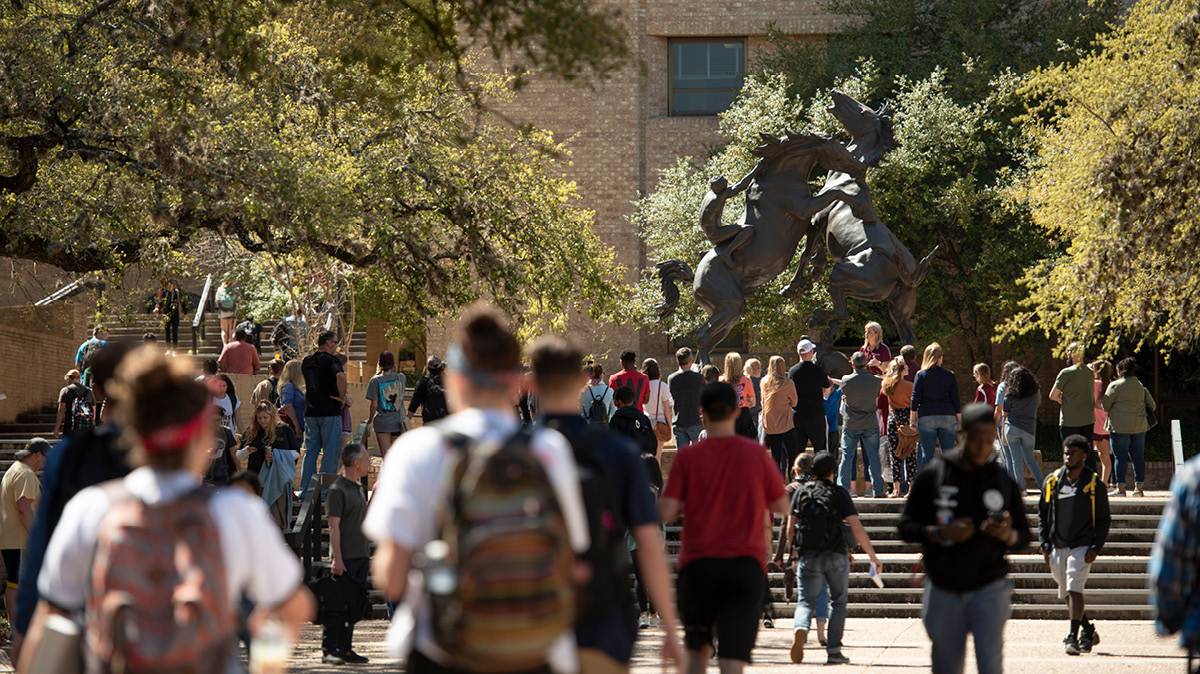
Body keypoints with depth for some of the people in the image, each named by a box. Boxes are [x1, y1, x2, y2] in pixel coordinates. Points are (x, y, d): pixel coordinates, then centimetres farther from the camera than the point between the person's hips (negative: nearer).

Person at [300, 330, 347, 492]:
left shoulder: (306, 361, 13)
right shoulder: (331, 360, -9)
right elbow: (340, 376, -29)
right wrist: (342, 397, -15)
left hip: (310, 411, 6)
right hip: (330, 411, -6)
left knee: (310, 452, 11)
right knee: (331, 452, -1)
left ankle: (305, 489, 9)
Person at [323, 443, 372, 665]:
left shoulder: (358, 488, 17)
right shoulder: (338, 489, -11)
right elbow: (334, 526, -15)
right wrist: (337, 559, -19)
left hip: (360, 557, 8)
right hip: (345, 559, -8)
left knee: (355, 605, 9)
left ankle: (345, 649, 14)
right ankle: (329, 650, -3)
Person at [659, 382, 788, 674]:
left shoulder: (687, 456, -2)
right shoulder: (756, 453, 0)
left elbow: (666, 512, -5)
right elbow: (782, 506, 9)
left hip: (697, 565, 1)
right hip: (746, 564, -1)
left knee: (697, 649, 20)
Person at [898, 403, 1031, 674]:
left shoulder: (1003, 481, 4)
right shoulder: (933, 475, -1)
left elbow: (1024, 539, 8)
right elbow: (906, 527, 0)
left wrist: (1007, 535, -16)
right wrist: (940, 533, -19)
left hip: (989, 590, 0)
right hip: (944, 591, 0)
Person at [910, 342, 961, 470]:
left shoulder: (921, 375, 0)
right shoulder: (949, 376, 4)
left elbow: (915, 399, -2)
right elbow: (956, 400, 4)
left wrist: (913, 418, 3)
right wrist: (959, 420, 11)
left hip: (927, 417, -1)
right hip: (947, 417, 1)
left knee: (926, 454, 3)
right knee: (949, 453, 5)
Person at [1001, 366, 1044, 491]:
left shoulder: (1010, 395, -3)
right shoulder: (1035, 394, 3)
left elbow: (1005, 415, 1)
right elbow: (1038, 402, 24)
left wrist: (1003, 434, 8)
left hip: (1012, 429, -2)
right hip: (1029, 429, 2)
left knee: (1016, 459, 3)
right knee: (1030, 458, 13)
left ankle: (1020, 487, 4)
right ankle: (1042, 484, 6)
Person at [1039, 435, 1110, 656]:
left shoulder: (1094, 484, -2)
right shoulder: (1052, 481, 7)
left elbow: (1104, 520, 2)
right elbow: (1043, 515, 14)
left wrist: (1096, 548, -9)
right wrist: (1044, 544, 5)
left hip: (1082, 546, -4)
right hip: (1057, 547, 5)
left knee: (1074, 590, -17)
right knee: (1066, 594, 12)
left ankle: (1073, 637, -16)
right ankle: (1088, 631, 30)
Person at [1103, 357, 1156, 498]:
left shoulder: (1115, 385, -6)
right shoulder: (1141, 386, 11)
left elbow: (1105, 406, -5)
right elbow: (1152, 406, 15)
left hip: (1121, 426, -5)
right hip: (1139, 426, 5)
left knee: (1121, 457, -2)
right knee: (1138, 457, 8)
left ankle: (1120, 488, -4)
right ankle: (1139, 487, 8)